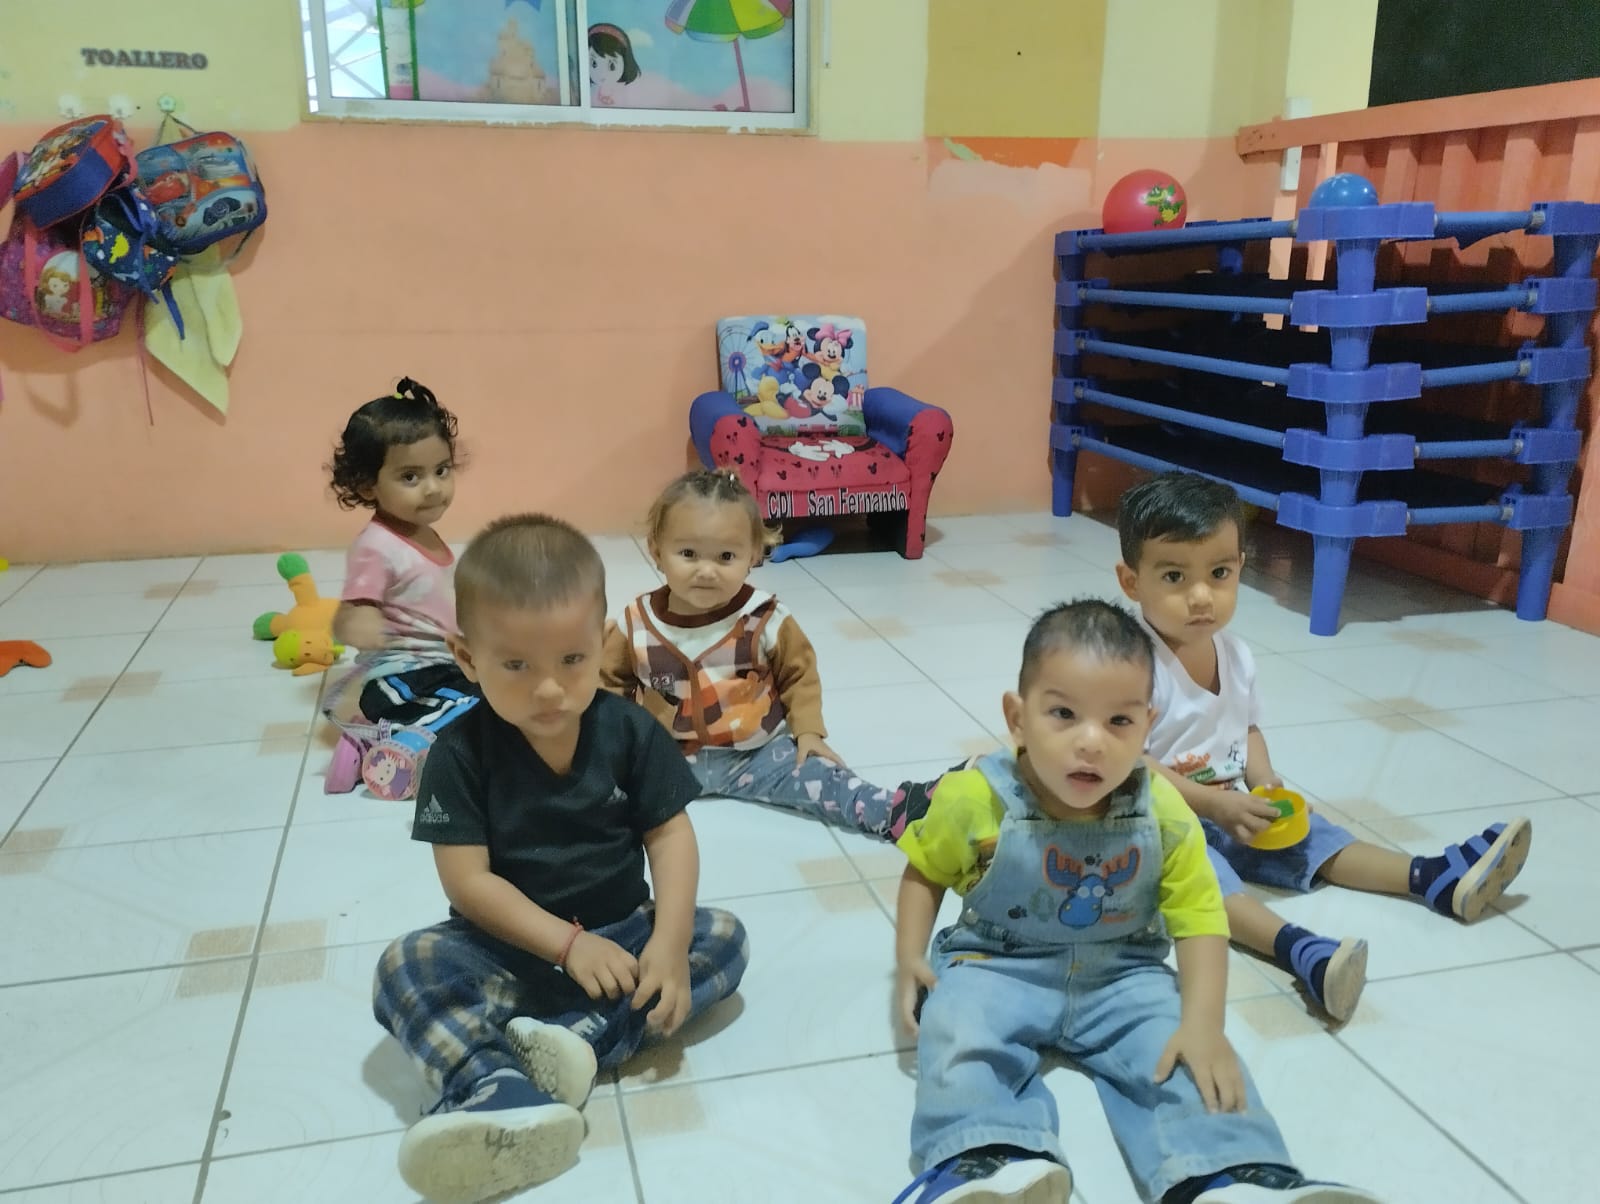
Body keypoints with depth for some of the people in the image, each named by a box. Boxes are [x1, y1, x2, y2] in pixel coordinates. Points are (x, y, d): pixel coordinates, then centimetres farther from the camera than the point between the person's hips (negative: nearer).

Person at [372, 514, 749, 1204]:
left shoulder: (628, 730, -8)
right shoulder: (461, 754, -13)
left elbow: (670, 836, -8)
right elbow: (467, 881, -16)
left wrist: (668, 943, -23)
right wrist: (567, 944, -25)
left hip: (620, 933, 2)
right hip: (510, 951, -1)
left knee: (724, 940, -18)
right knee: (405, 968, -26)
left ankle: (581, 1035, -31)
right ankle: (501, 1097, -47)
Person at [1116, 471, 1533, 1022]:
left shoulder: (1234, 654, 1)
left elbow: (1247, 728, 15)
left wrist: (1264, 785, -4)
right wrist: (1215, 804, -25)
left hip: (1230, 807, 8)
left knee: (1303, 832, 1)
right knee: (1194, 865, -33)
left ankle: (1434, 878, 4)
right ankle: (1298, 949, -51)